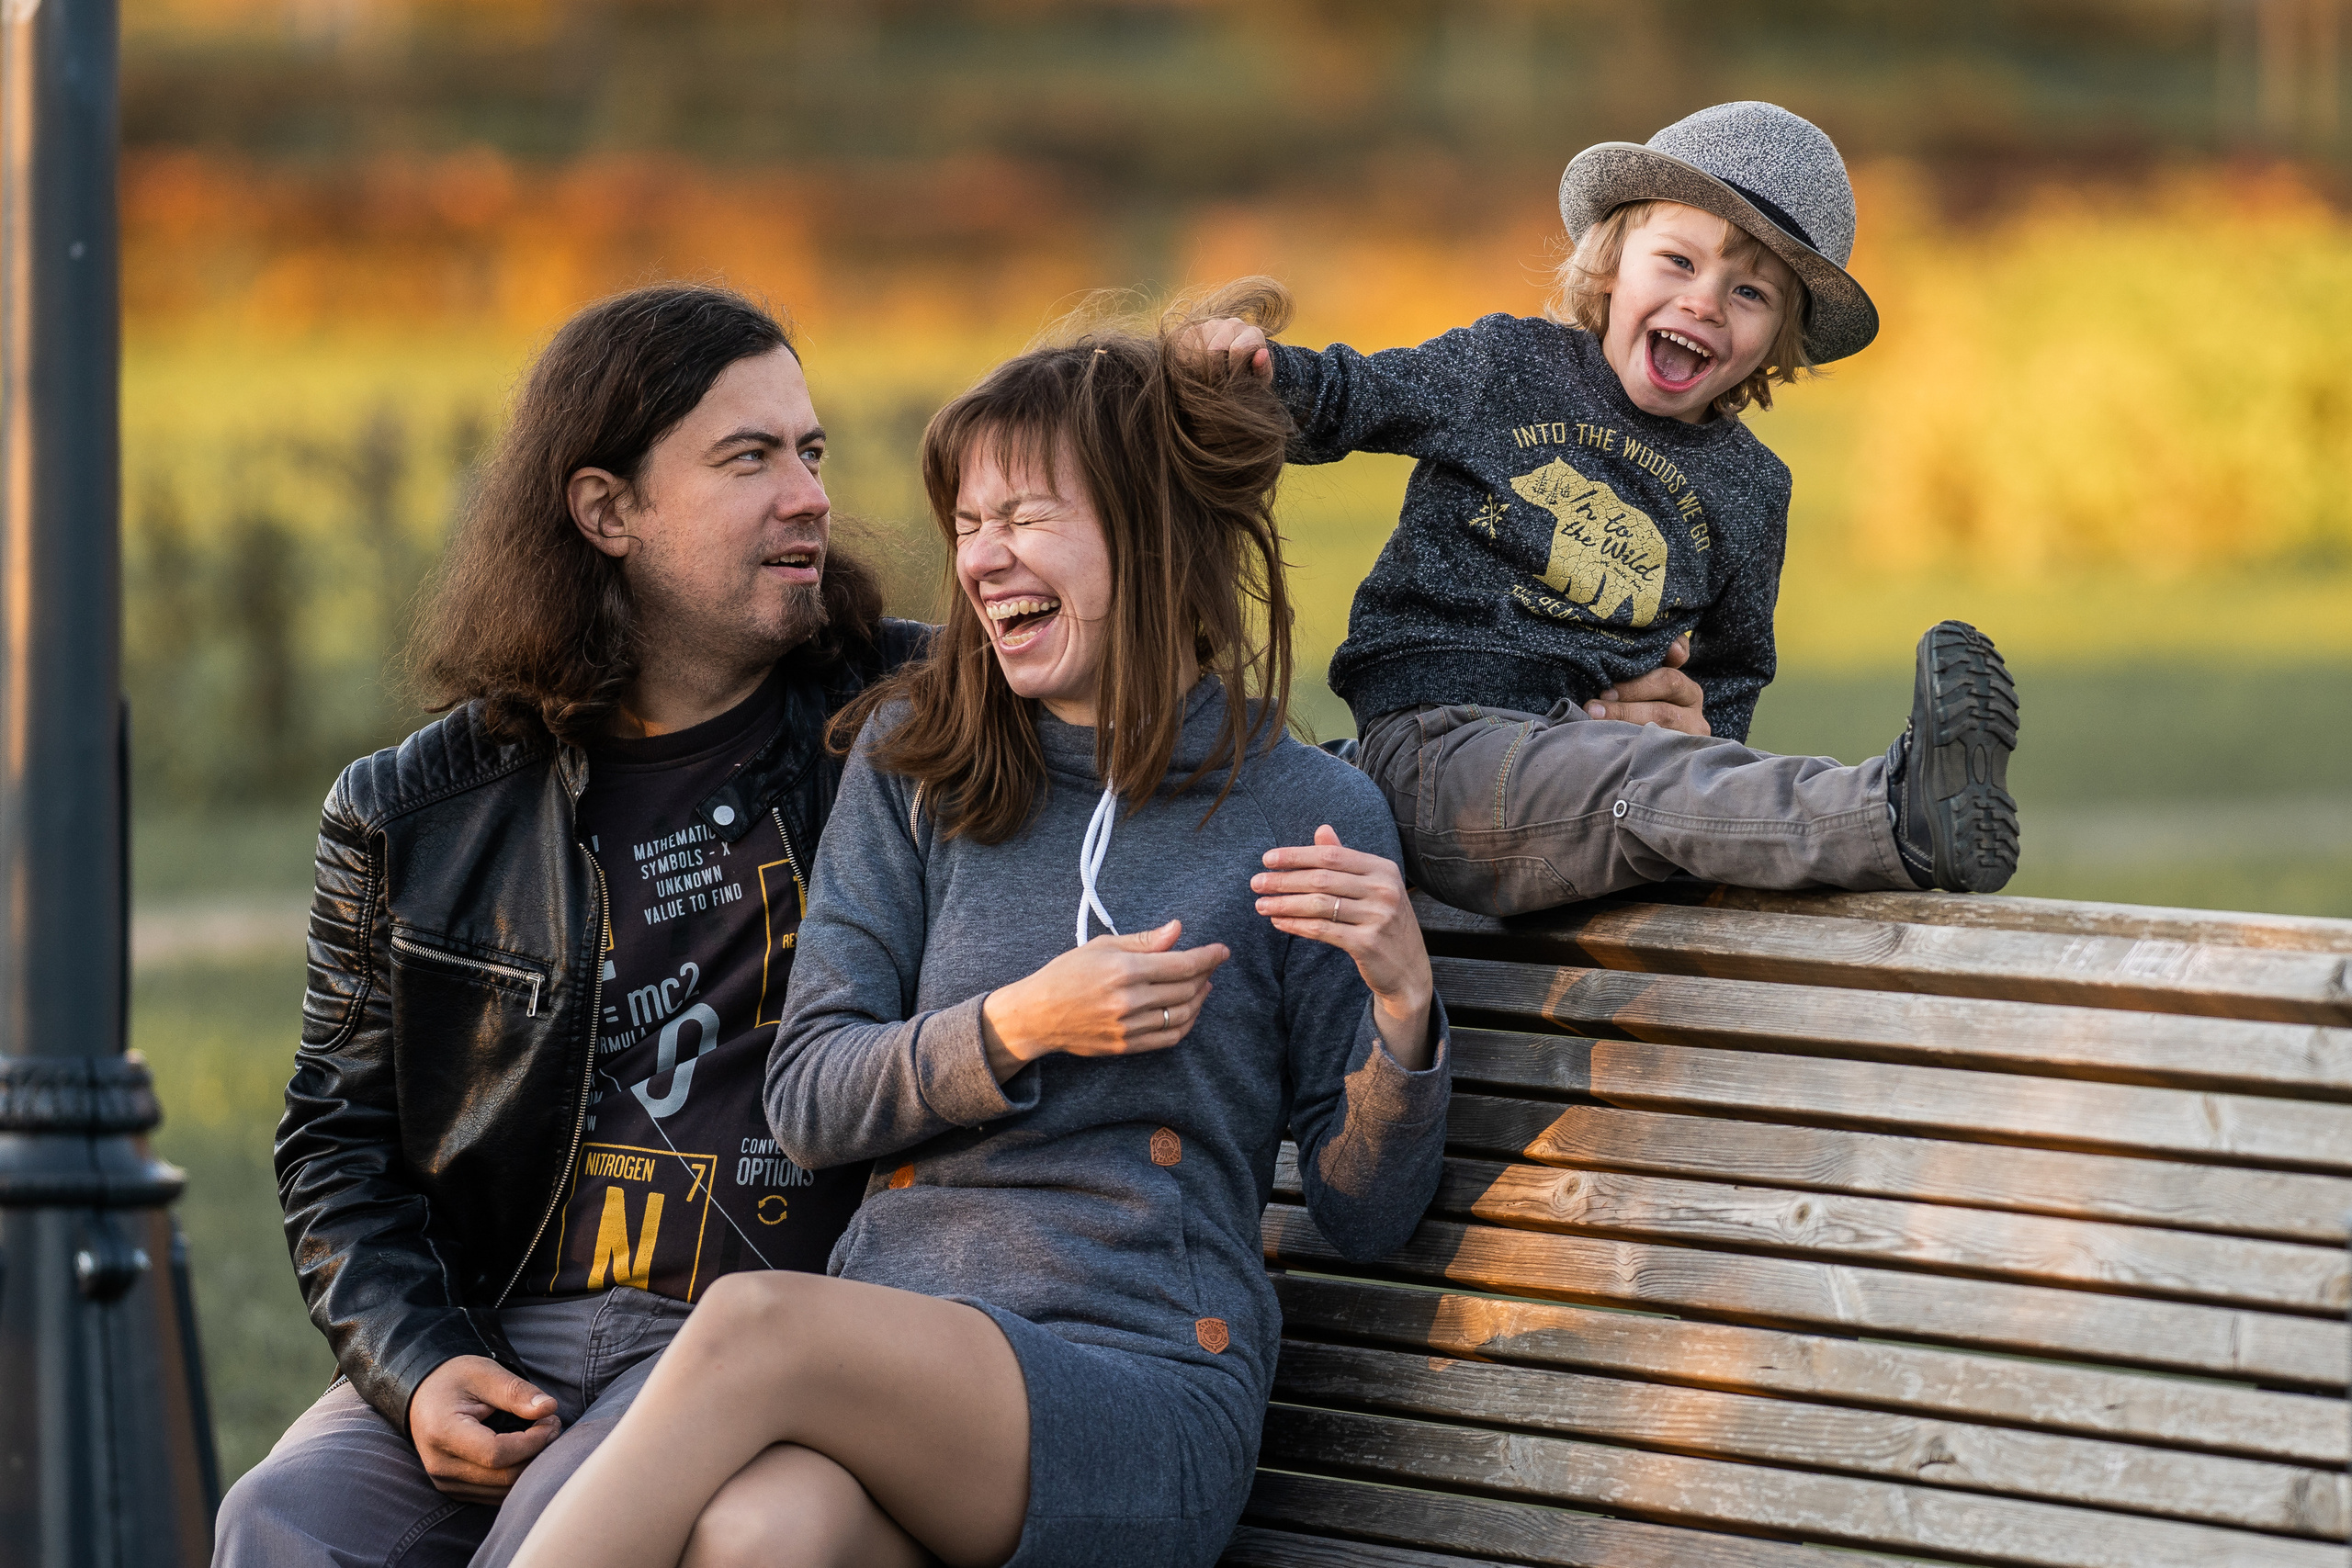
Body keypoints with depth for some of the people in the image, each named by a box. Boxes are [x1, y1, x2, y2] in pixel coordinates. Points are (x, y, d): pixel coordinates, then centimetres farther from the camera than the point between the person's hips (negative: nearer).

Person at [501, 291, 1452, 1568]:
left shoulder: (1310, 815, 4)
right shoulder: (917, 762, 14)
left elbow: (1362, 1214, 7)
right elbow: (807, 1102, 7)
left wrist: (1402, 1009, -12)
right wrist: (1016, 1028, -10)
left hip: (1143, 1392, -2)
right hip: (895, 1345, 3)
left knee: (750, 1325, -33)